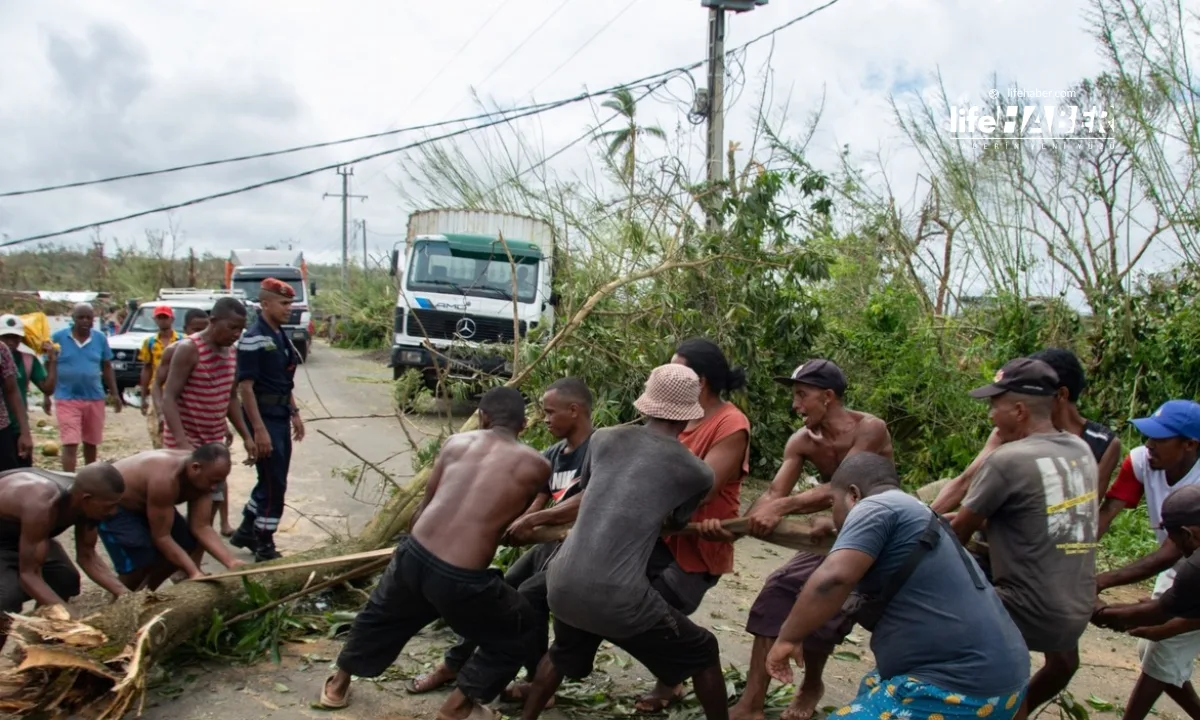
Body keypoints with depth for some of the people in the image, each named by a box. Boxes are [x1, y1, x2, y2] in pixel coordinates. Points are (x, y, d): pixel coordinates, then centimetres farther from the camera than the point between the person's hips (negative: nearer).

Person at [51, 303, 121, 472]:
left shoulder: (100, 338, 2)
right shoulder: (59, 337, -4)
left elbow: (107, 368, 9)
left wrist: (115, 393, 5)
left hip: (94, 398, 3)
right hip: (67, 398, -3)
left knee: (91, 442, 16)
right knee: (70, 443, -11)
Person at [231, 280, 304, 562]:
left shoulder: (281, 336, 11)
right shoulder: (253, 339, -16)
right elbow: (245, 387, -19)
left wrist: (294, 413, 17)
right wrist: (259, 429, -22)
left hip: (281, 416, 9)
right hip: (264, 417, -9)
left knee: (274, 481, 17)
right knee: (274, 483, -2)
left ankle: (246, 531, 32)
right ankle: (264, 545, 11)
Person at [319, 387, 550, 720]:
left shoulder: (457, 442, 11)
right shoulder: (536, 465, 1)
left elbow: (426, 503, 16)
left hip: (413, 553, 5)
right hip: (460, 579, -5)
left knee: (382, 614, 37)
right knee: (516, 631, 24)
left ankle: (338, 684, 55)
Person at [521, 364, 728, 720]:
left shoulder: (604, 438, 10)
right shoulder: (698, 473, 1)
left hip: (562, 584, 5)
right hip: (617, 597, -5)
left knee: (563, 654, 36)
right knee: (703, 654, 19)